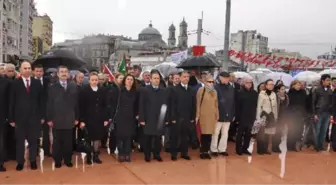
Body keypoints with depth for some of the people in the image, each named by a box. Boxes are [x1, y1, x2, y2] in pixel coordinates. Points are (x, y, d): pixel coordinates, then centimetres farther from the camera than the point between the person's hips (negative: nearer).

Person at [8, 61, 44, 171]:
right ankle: (20, 162, 22)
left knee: (33, 140, 9)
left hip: (34, 117, 1)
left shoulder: (37, 83, 4)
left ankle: (33, 161, 22)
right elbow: (11, 102, 0)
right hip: (20, 117, -1)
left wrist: (42, 116, 2)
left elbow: (41, 100, 5)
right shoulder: (14, 83, 0)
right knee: (20, 141, 9)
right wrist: (11, 118, -3)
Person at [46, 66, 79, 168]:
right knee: (57, 141, 8)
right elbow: (49, 104, -1)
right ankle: (57, 160, 21)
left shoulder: (74, 86, 5)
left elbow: (76, 103, 4)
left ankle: (68, 160, 21)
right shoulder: (52, 87, 2)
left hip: (69, 119, 1)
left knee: (68, 141, 7)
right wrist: (49, 119, -5)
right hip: (56, 119, -1)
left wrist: (77, 118, 3)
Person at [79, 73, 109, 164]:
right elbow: (81, 107, -7)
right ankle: (89, 156, 19)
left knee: (97, 137, 10)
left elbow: (105, 106, 6)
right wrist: (82, 120, -12)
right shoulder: (84, 91, -4)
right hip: (88, 118, -3)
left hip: (99, 119, 3)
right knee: (89, 138, 5)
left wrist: (106, 118, 2)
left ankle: (96, 156, 23)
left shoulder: (102, 91, 5)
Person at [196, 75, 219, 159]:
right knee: (204, 134, 1)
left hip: (212, 115, 4)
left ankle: (206, 151, 18)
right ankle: (202, 151, 15)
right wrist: (197, 116, -5)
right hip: (204, 115, -4)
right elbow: (198, 104, -4)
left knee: (209, 134, 6)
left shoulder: (214, 91, 9)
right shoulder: (201, 90, -6)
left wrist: (217, 115, 11)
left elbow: (216, 104, 13)